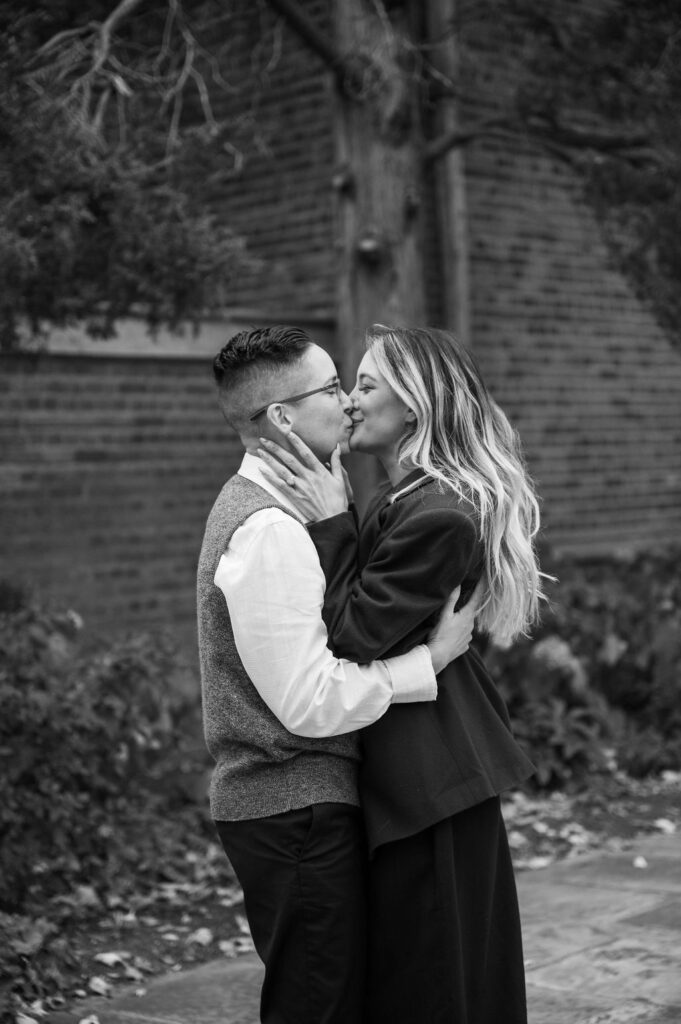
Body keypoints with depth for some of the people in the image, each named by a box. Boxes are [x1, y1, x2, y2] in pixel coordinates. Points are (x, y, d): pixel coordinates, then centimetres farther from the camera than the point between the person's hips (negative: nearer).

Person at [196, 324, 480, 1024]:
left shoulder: (261, 503, 13)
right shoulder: (267, 532, -20)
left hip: (289, 802, 10)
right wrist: (435, 654, -16)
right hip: (295, 809, -10)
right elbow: (311, 703, -23)